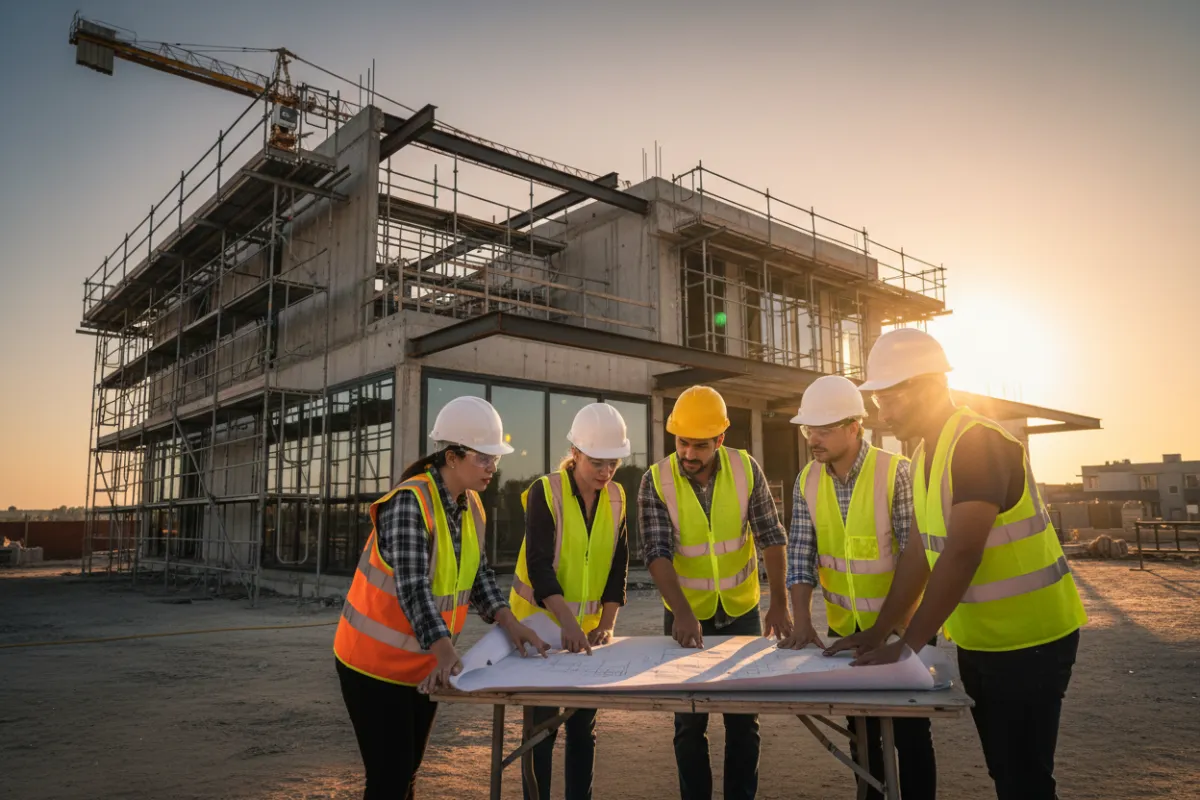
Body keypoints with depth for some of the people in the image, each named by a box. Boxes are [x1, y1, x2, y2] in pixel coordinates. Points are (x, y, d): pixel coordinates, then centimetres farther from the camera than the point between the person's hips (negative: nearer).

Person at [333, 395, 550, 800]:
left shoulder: (472, 506, 0)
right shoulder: (409, 502, -24)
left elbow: (479, 574, 5)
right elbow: (412, 587, -32)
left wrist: (510, 623, -9)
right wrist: (448, 653, -42)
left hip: (425, 663, 8)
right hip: (376, 661, -7)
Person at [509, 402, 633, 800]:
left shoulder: (617, 498, 0)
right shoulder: (544, 492, -16)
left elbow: (618, 566, 2)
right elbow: (539, 566, -24)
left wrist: (607, 624, -7)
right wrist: (568, 622, -35)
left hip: (588, 628, 4)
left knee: (583, 725, 11)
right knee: (542, 724, 3)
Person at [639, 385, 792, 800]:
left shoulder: (746, 469, -10)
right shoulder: (655, 481, -14)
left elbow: (771, 536, -7)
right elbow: (658, 553, -19)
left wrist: (779, 602, -13)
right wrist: (682, 612, -31)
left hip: (742, 611, 1)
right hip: (687, 615, -1)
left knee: (744, 717, 10)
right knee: (690, 719, 8)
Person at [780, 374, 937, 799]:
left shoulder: (895, 472, -17)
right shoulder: (808, 481, -4)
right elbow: (800, 554, -4)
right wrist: (802, 621, -14)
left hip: (902, 624, -4)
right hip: (845, 626, 4)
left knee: (910, 729, 7)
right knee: (860, 727, 17)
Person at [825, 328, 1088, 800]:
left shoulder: (979, 442, -22)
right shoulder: (923, 456, 6)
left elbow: (962, 554, -27)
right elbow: (920, 553, 9)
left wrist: (909, 645, -23)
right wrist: (879, 632, 5)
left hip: (1028, 639, -8)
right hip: (977, 639, 8)